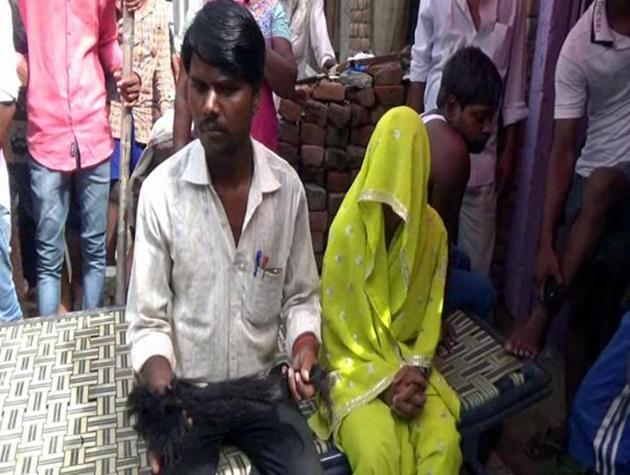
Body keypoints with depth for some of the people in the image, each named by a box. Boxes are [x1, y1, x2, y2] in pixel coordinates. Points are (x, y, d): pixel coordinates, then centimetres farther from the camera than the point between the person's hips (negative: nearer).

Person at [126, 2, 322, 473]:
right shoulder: (161, 190, -15)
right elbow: (148, 322, -8)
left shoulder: (287, 186, -9)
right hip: (187, 389, -1)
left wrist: (305, 350, -17)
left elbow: (300, 297, 3)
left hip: (263, 384, 2)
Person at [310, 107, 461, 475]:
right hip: (357, 367, -3)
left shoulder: (433, 229, -2)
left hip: (409, 363, 3)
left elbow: (431, 313, 5)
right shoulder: (348, 228, -15)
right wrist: (384, 380, -16)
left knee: (445, 441, -22)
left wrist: (417, 369, -11)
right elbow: (337, 326, -10)